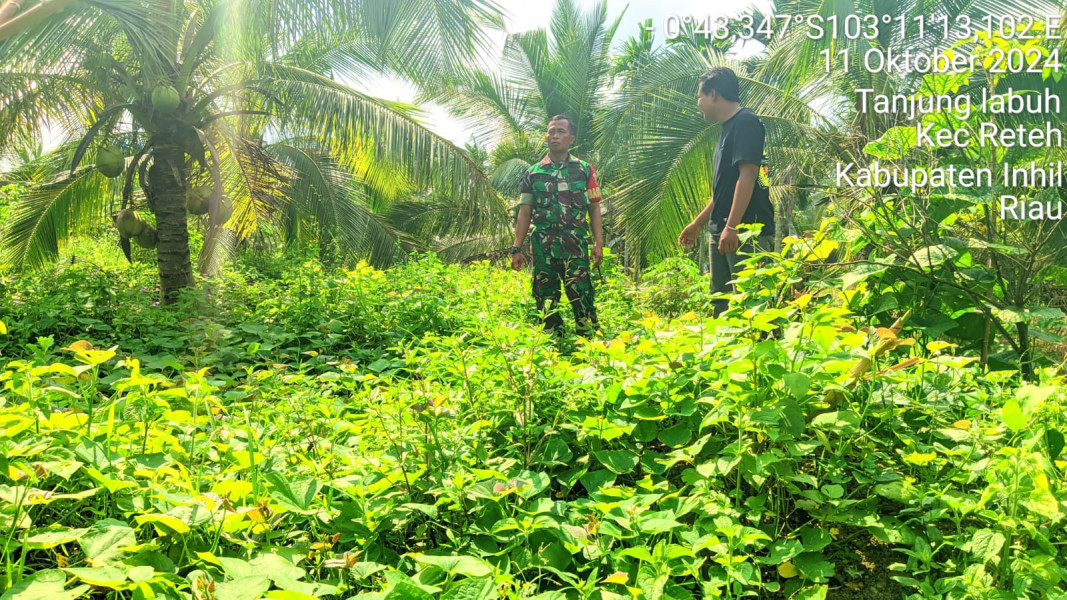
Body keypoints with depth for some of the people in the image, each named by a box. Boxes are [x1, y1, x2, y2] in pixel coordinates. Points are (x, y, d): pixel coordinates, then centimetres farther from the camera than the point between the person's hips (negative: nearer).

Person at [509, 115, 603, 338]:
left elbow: (594, 209, 8)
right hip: (543, 245, 2)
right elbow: (524, 213, 11)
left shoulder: (585, 170, 8)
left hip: (576, 244, -2)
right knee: (545, 300, 5)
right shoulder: (533, 173, 11)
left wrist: (599, 243, -2)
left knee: (581, 297, -8)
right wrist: (516, 248, 4)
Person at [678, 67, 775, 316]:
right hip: (722, 232, 10)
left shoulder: (746, 122, -8)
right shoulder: (727, 129, 20)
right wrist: (697, 224, 26)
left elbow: (748, 174, -19)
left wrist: (732, 226, -25)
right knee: (720, 302, 11)